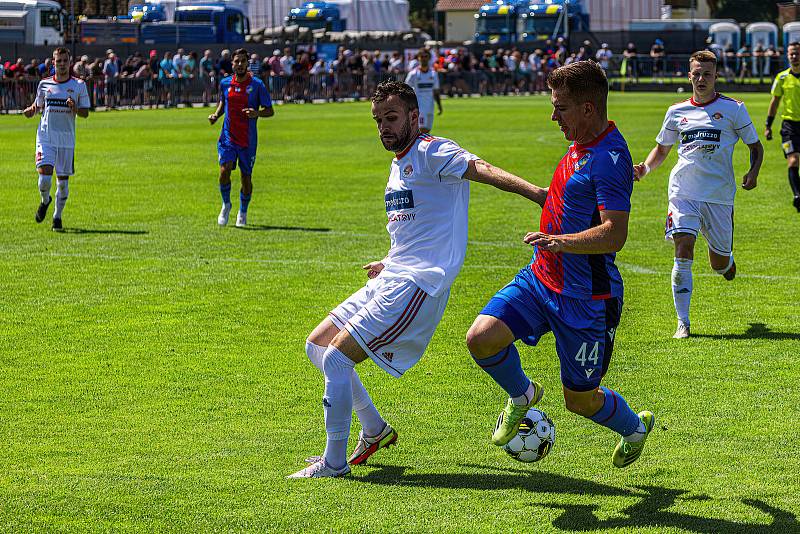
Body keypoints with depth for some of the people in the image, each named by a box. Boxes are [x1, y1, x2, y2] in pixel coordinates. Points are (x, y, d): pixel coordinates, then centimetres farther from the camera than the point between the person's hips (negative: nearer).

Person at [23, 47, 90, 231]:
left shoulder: (79, 85, 2)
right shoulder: (44, 84, 6)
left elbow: (85, 113, 3)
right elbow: (38, 104, 19)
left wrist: (74, 108, -18)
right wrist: (31, 110, -3)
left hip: (67, 139, 0)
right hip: (46, 137, 0)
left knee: (63, 179, 3)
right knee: (44, 176, -15)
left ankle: (58, 216, 19)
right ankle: (45, 201, 18)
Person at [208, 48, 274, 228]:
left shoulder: (257, 85, -6)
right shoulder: (225, 83, 4)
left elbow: (270, 110, -2)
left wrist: (257, 113, -22)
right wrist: (216, 115, 3)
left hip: (248, 140, -1)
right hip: (228, 137, 1)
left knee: (246, 177, 4)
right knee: (224, 171, -16)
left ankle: (243, 213, 26)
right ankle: (226, 204, 10)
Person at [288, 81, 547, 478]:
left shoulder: (431, 152, -11)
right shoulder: (399, 163, 18)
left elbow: (480, 169, -28)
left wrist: (535, 192, -42)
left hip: (416, 286, -10)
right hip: (390, 280, 10)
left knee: (336, 358, -14)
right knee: (316, 345, 13)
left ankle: (333, 463, -1)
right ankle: (375, 430, 22)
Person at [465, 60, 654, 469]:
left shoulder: (610, 159, -22)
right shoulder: (581, 144, 7)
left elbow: (614, 234, -31)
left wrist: (562, 241, -44)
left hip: (585, 298, -8)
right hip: (540, 278, 8)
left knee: (580, 399, 6)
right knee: (481, 337, -12)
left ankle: (635, 428, 39)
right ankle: (522, 395, 18)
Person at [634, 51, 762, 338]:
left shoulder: (733, 108, 1)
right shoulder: (677, 111, 8)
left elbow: (756, 146, 9)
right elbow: (661, 149, 21)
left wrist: (753, 173, -11)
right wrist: (645, 168, 1)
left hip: (719, 195, -1)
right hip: (683, 192, 1)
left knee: (720, 264, 7)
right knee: (683, 252, -16)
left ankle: (727, 259, 47)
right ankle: (683, 323, -12)